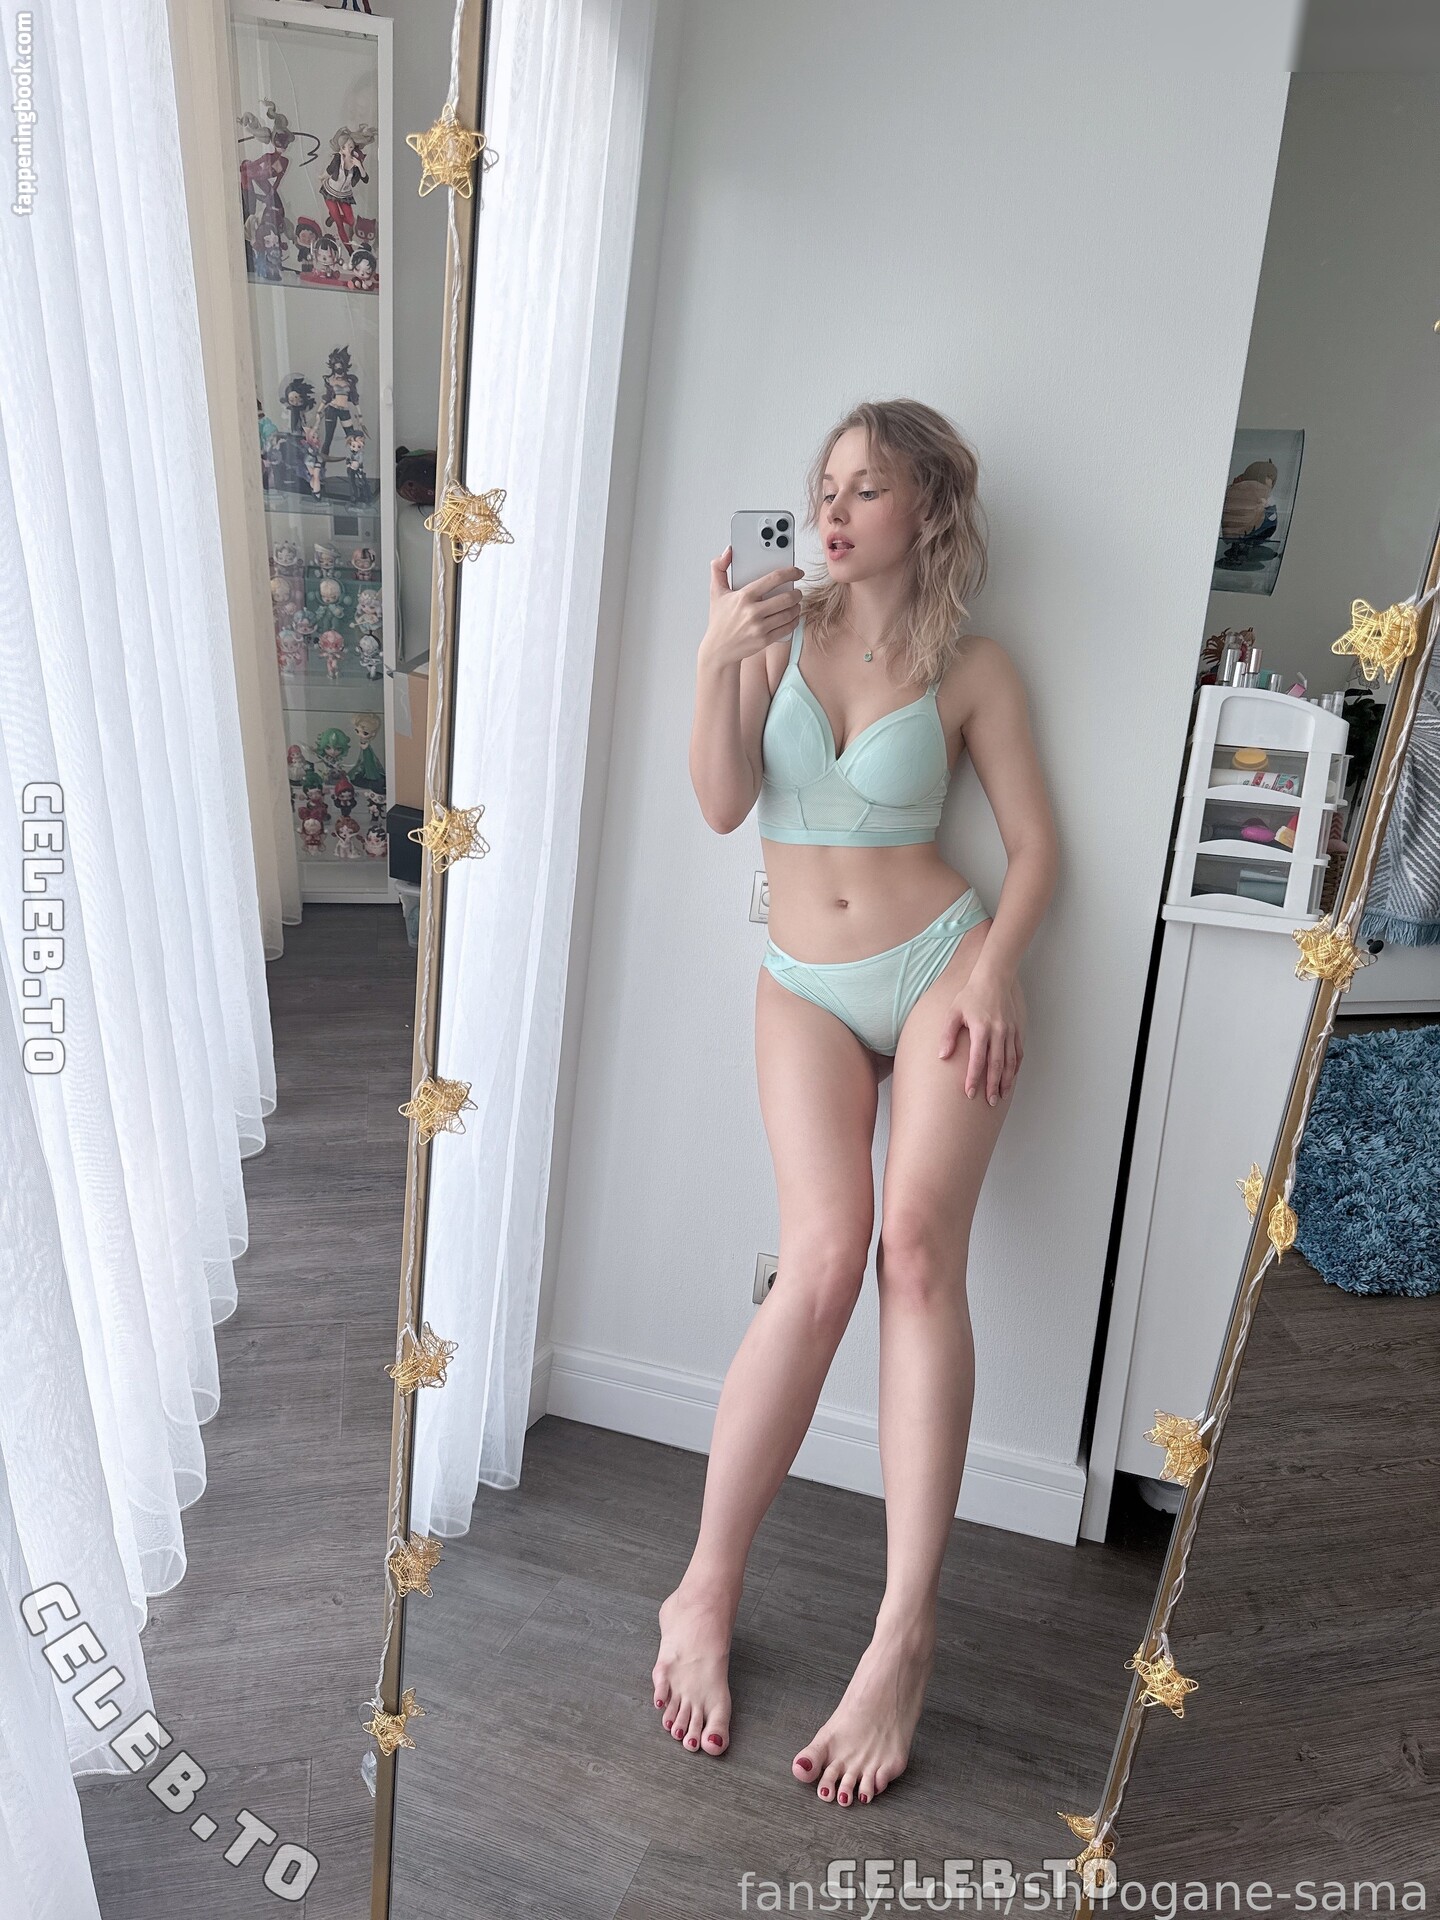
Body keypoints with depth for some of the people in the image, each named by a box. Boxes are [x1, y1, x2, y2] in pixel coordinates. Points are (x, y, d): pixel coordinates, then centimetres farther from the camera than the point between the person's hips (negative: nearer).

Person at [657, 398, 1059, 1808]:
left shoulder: (971, 669, 5)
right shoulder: (782, 627, 7)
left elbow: (1034, 842, 5)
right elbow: (723, 804, -3)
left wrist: (992, 971, -11)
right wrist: (717, 659, -17)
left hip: (938, 963, 0)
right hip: (807, 988, 0)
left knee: (918, 1241, -21)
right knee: (826, 1251, -20)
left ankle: (904, 1634, -15)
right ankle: (705, 1592, -7)